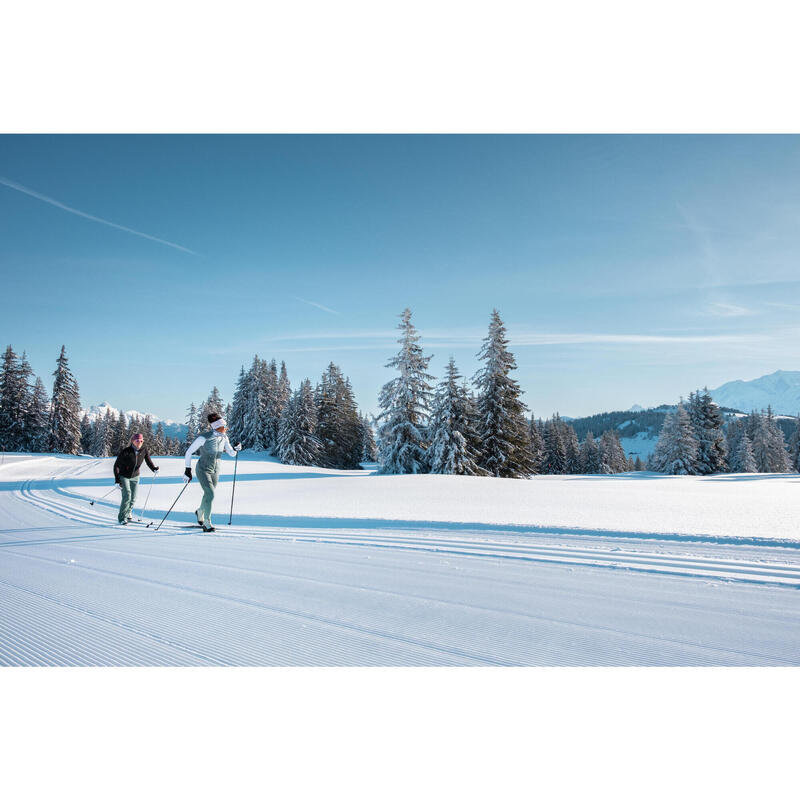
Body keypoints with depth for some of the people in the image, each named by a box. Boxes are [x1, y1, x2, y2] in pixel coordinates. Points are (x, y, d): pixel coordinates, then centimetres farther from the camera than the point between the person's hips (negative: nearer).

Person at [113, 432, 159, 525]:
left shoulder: (144, 450, -11)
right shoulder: (125, 451, -22)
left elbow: (149, 461, -6)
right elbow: (116, 465, -17)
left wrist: (154, 468, -28)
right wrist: (117, 480, -21)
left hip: (135, 477, 4)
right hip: (123, 476, -4)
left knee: (133, 498, 5)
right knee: (127, 496, -16)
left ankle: (127, 514, 30)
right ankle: (122, 518, -3)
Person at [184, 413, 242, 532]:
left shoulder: (224, 438, -4)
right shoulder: (204, 438, -19)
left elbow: (232, 454, 1)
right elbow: (189, 452, -10)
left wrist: (236, 449, -21)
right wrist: (188, 468, -9)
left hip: (215, 471, 6)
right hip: (203, 470, -6)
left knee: (208, 495, 15)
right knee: (210, 494, -18)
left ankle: (200, 512, 45)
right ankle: (206, 523, -6)